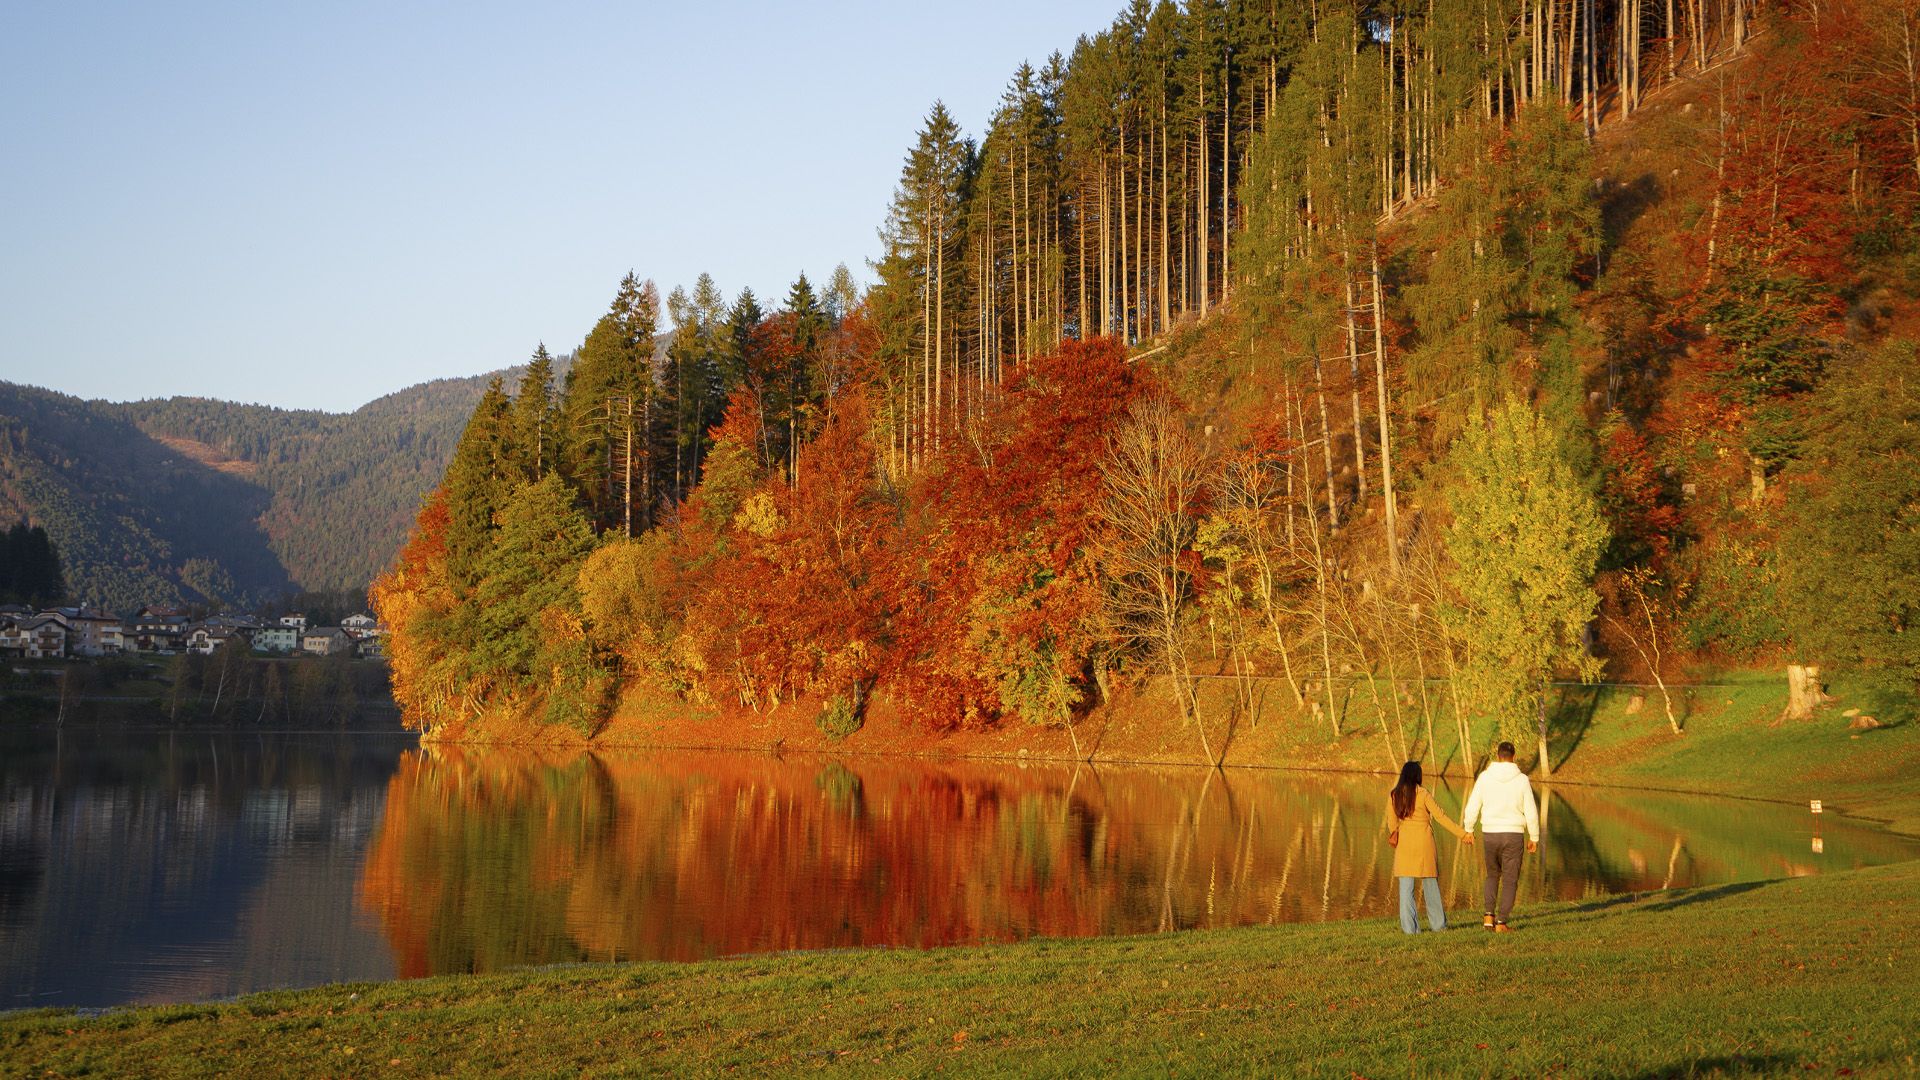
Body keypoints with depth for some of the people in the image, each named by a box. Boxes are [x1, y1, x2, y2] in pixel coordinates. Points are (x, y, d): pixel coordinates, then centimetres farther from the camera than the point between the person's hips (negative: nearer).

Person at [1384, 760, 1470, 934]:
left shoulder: (1393, 795, 1)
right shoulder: (1423, 794, -8)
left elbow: (1391, 821, -3)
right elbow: (1441, 817, -8)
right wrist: (1462, 834, -3)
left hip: (1403, 843, 2)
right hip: (1424, 843, -1)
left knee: (1406, 886, 1)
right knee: (1430, 883, 12)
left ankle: (1410, 926, -6)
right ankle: (1438, 923, 20)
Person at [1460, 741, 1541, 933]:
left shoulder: (1485, 777, -1)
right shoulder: (1521, 780, -3)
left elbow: (1472, 807, 0)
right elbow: (1531, 811, -1)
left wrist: (1467, 831, 13)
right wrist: (1534, 837, 8)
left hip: (1489, 834, 2)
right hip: (1512, 834, -2)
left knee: (1492, 875, 20)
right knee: (1510, 880, 7)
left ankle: (1489, 915, 6)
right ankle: (1501, 923, 2)